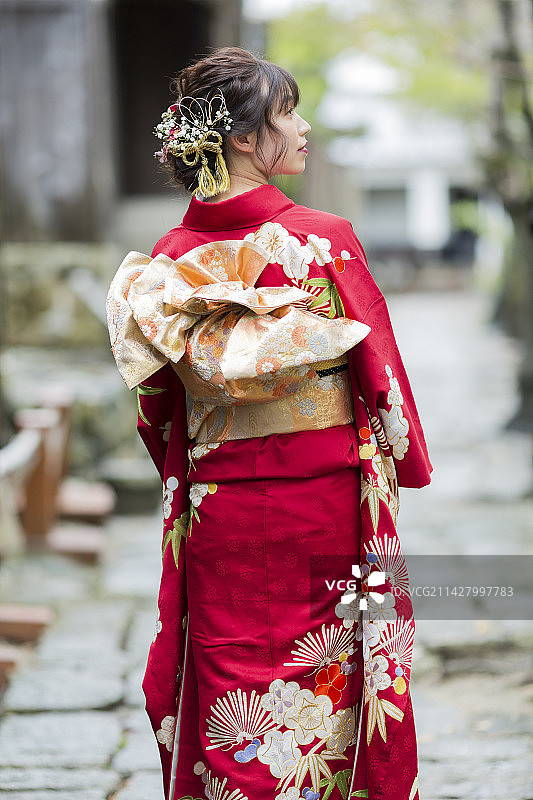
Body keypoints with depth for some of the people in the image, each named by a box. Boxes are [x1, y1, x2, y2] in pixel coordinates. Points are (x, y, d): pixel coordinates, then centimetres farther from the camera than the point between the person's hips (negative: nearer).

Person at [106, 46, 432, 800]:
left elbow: (157, 405, 7)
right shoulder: (325, 241, -14)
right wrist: (402, 461, 9)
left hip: (216, 510, 4)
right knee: (329, 683, 9)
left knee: (231, 691, 11)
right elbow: (379, 370, -6)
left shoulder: (166, 260, -2)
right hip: (325, 505, -3)